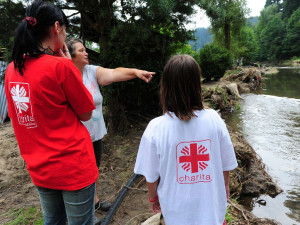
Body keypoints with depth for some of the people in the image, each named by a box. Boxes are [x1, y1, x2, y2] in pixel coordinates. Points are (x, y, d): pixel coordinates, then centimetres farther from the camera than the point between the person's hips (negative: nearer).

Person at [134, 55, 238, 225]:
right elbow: (226, 164, -6)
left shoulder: (155, 129, -24)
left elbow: (151, 176, -12)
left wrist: (153, 198, 9)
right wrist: (226, 185, 15)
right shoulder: (214, 120, -19)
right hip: (212, 210, 2)